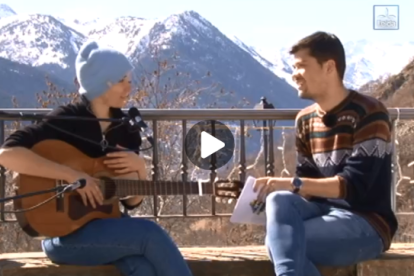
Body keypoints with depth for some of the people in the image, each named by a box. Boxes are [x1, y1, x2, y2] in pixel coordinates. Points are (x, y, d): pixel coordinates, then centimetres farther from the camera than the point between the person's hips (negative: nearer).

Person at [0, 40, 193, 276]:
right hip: (64, 233, -5)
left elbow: (132, 201, 12)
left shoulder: (125, 129, 8)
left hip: (107, 227, 6)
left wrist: (140, 168, -10)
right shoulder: (66, 120, -10)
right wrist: (73, 175, -27)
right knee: (150, 234, -27)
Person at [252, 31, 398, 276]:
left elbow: (353, 186, -20)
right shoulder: (306, 119, 11)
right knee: (279, 201, -28)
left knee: (281, 241, -28)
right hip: (325, 211, 6)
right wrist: (275, 188, -11)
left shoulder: (368, 114, -13)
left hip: (366, 223, -6)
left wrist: (292, 183, -29)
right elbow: (308, 184, 11)